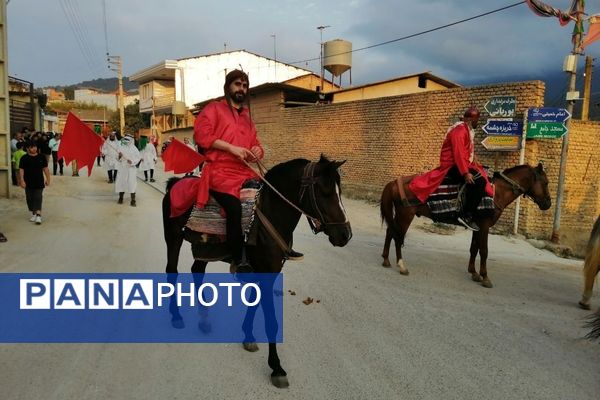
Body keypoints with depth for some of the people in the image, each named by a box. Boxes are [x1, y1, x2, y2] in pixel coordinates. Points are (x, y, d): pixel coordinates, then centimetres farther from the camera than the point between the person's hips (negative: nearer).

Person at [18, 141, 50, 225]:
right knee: (30, 199, 10)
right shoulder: (24, 158, -2)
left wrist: (47, 179, 5)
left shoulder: (42, 157, 2)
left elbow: (45, 169, 7)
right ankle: (33, 214, 24)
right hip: (28, 183, 1)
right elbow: (21, 170, -3)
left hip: (39, 182, -1)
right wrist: (22, 180, -11)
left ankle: (38, 215, -13)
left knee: (38, 198, -7)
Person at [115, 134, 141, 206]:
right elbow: (117, 158, 10)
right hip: (122, 168, 3)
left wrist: (132, 161, -20)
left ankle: (133, 200, 0)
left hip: (131, 168, -3)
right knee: (120, 182, 8)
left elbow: (138, 157, -4)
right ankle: (120, 198, 27)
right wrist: (119, 156, -13)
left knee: (132, 184, -5)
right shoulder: (121, 147, 5)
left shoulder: (134, 148, -4)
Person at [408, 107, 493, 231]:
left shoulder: (468, 130, 17)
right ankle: (466, 216, -27)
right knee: (477, 181, -28)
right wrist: (465, 173, -30)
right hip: (452, 165, -11)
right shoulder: (459, 130, -17)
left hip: (463, 164, 11)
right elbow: (458, 154, -25)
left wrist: (476, 167, 13)